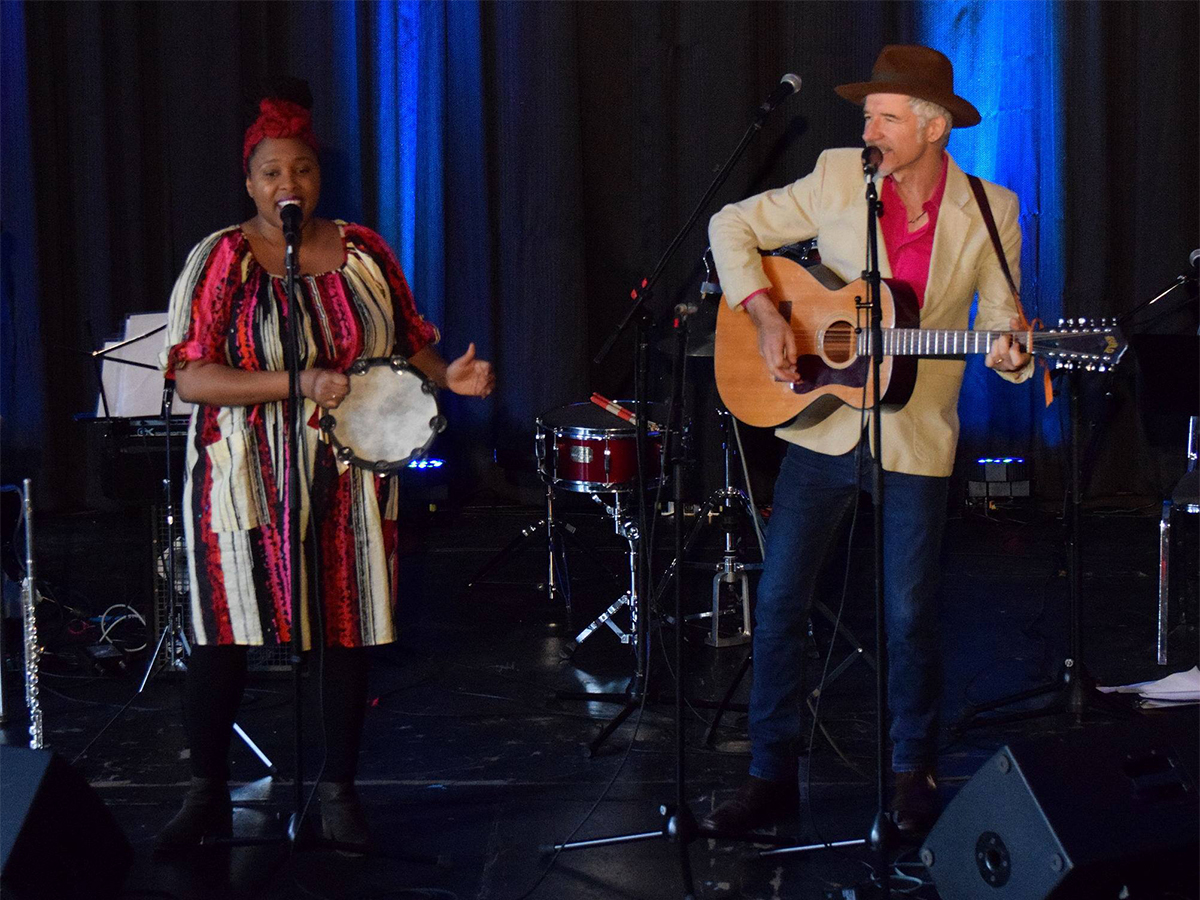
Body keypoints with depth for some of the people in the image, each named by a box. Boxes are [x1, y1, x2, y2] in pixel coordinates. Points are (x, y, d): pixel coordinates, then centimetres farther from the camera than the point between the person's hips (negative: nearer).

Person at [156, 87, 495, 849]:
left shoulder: (363, 251, 6)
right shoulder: (221, 259, -5)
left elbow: (409, 343, 16)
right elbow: (190, 377, -12)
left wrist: (445, 375, -6)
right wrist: (300, 384, -21)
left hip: (350, 480, 3)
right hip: (247, 481, -3)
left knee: (349, 632, 6)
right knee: (224, 637, 0)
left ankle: (339, 789, 21)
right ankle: (208, 795, 15)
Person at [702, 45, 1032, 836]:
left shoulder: (989, 210, -2)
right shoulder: (838, 178, -2)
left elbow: (1001, 318, 2)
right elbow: (733, 225, 4)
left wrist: (1011, 353, -22)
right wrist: (765, 316, -9)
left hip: (916, 442, -1)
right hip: (822, 428, 1)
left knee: (910, 616, 1)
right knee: (778, 602, 1)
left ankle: (915, 775, 22)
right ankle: (773, 776, 15)